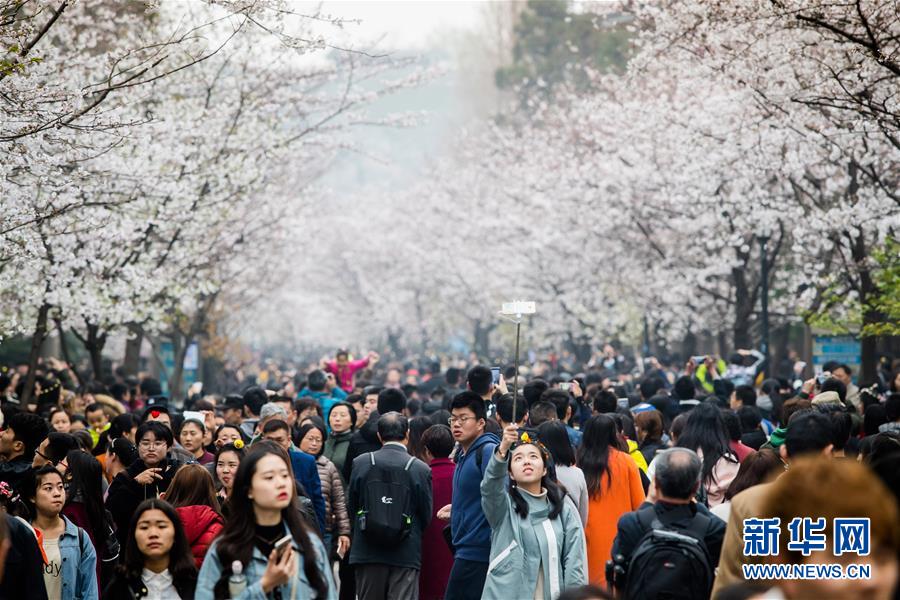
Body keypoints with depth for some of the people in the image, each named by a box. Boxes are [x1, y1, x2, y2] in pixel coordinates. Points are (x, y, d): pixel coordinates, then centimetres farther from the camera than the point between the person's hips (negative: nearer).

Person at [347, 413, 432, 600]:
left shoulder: (361, 463, -3)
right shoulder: (421, 469, -7)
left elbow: (351, 506, 4)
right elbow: (426, 516, -1)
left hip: (367, 551, 2)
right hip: (406, 554, -2)